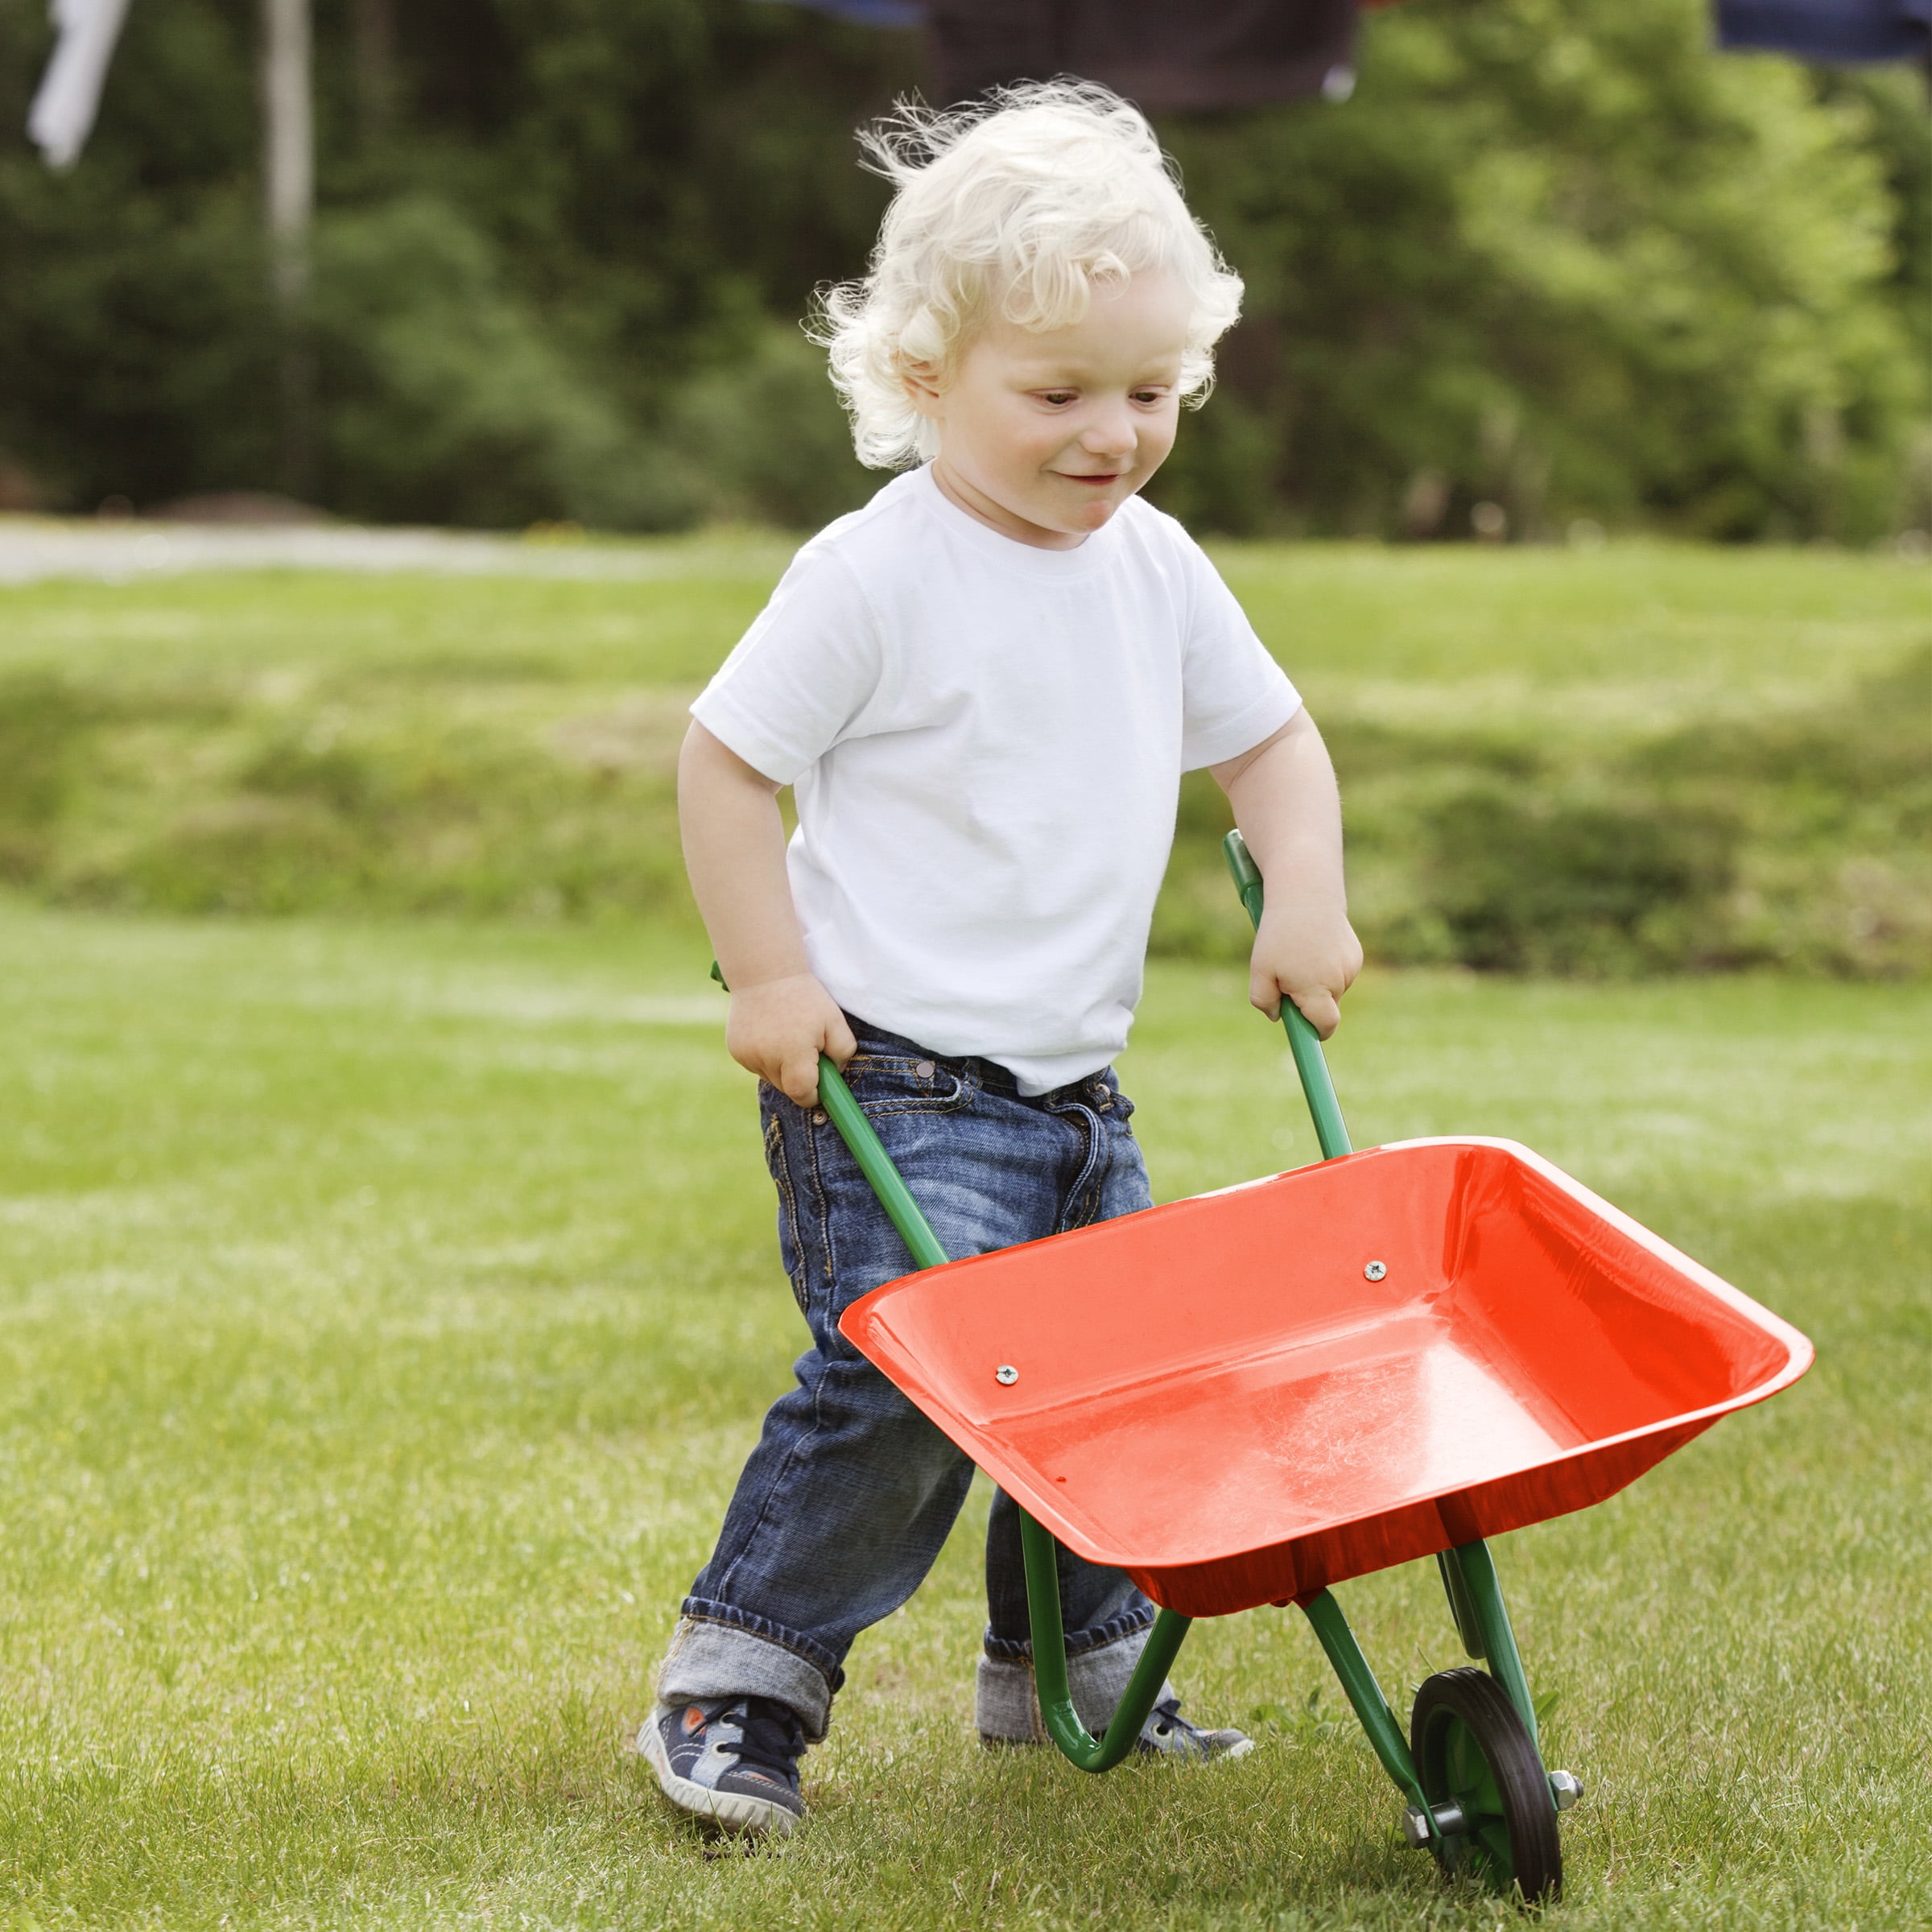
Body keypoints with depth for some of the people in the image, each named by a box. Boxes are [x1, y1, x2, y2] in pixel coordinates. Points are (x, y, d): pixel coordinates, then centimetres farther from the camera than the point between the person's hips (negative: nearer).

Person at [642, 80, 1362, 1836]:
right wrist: (768, 975, -13)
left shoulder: (1157, 569, 7)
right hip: (891, 1079, -7)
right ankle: (738, 1680, -4)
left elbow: (1269, 737, 19)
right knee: (907, 1377, -18)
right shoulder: (877, 575, -13)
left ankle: (1077, 1668, 32)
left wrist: (1304, 894, 2)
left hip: (1073, 1081, 7)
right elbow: (725, 756, -8)